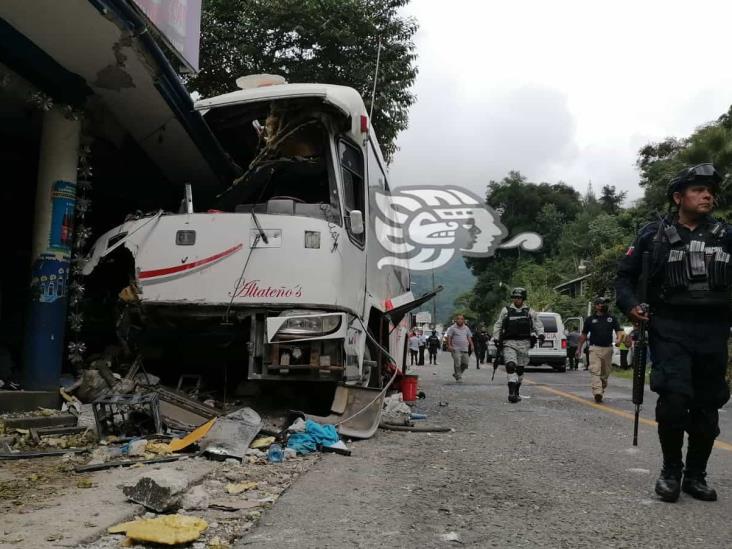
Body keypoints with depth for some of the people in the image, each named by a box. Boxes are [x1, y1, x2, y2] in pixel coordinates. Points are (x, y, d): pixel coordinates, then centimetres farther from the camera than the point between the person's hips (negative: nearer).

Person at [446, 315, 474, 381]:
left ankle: (456, 374, 20)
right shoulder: (452, 328, 1)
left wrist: (472, 345, 6)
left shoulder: (466, 328, 15)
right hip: (456, 349, -5)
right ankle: (458, 377, -2)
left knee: (465, 364, 3)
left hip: (465, 349, 5)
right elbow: (449, 337, -3)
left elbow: (469, 337, 18)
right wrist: (449, 345, -15)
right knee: (457, 364, -10)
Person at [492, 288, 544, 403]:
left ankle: (516, 392, 24)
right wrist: (496, 338, 5)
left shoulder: (530, 312, 9)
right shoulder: (506, 310, 8)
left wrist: (540, 334, -6)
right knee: (510, 366, -17)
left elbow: (538, 324, 12)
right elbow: (498, 325, 13)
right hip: (509, 343, -2)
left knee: (520, 369, 10)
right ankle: (511, 392, -23)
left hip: (524, 343, 2)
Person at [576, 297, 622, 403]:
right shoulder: (590, 319, 8)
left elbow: (618, 330, 7)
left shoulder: (612, 319, 12)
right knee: (595, 371, -16)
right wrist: (579, 348, 15)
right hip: (595, 348, -2)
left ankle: (601, 391, 25)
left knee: (605, 373, 10)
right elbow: (584, 335, 14)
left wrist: (618, 338, -16)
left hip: (608, 348, 3)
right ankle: (597, 393, -26)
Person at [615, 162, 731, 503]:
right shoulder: (654, 235, 4)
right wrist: (629, 305, -7)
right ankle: (671, 470, 4)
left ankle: (695, 475, 23)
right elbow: (625, 274, 10)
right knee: (674, 399, -17)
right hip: (670, 328, -3)